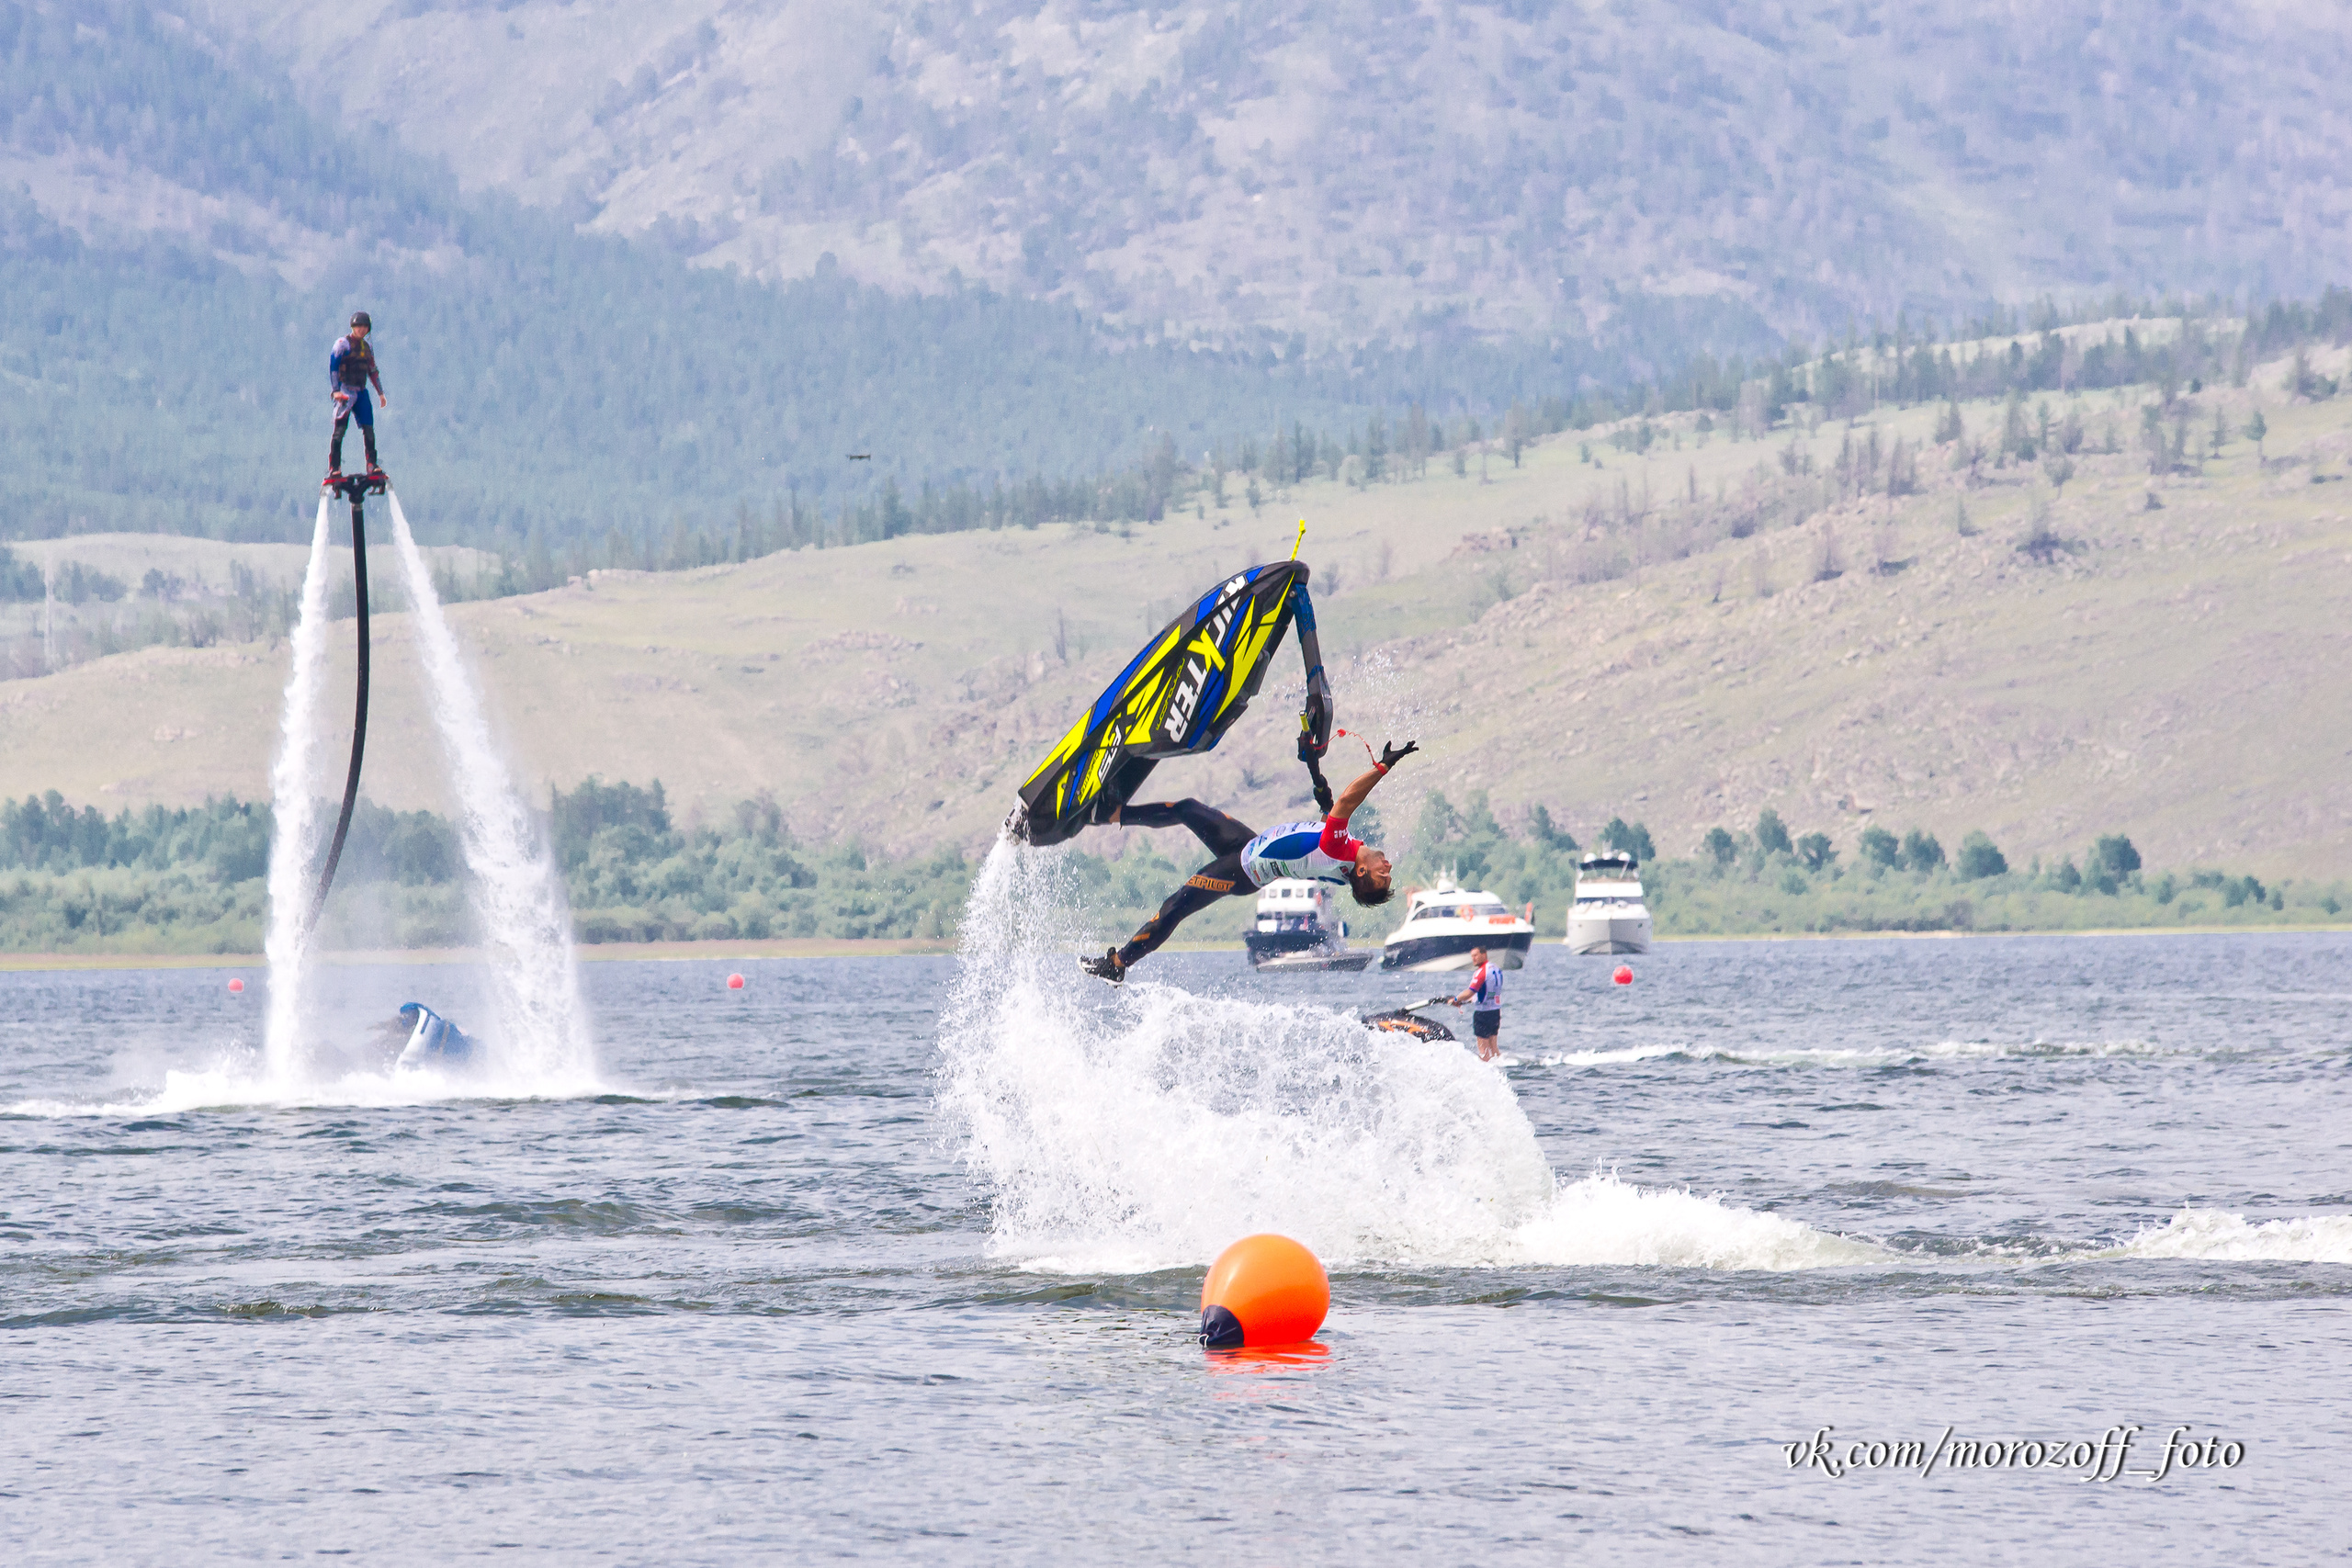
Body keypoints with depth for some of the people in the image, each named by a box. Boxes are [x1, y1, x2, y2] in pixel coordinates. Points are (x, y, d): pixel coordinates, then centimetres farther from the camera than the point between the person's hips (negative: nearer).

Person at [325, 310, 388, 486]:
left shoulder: (367, 348, 17)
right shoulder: (343, 343, -4)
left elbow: (373, 371, 26)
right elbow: (333, 365, -11)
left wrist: (381, 393, 24)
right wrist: (336, 390, -20)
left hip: (361, 392, 6)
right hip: (345, 391, -6)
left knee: (369, 429, 0)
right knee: (340, 429, -10)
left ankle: (372, 467, 4)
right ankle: (333, 469, -11)